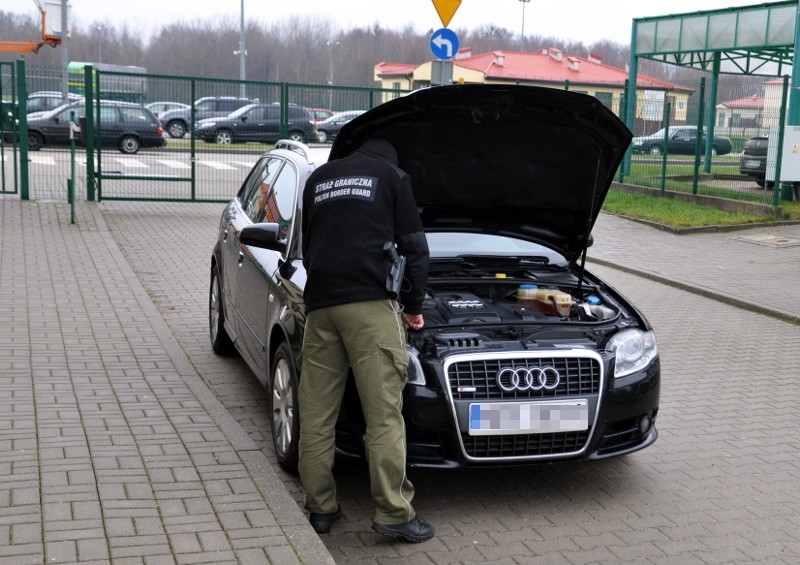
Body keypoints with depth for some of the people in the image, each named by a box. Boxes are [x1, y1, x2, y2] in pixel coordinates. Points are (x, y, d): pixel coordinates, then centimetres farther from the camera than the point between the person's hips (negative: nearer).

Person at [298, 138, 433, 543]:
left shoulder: (318, 179, 24)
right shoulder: (392, 177, 11)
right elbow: (414, 247, 6)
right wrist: (414, 305, 14)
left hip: (319, 304, 5)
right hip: (369, 301, -4)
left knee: (316, 413, 7)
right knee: (384, 412, -4)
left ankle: (320, 508, 13)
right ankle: (393, 512, -4)